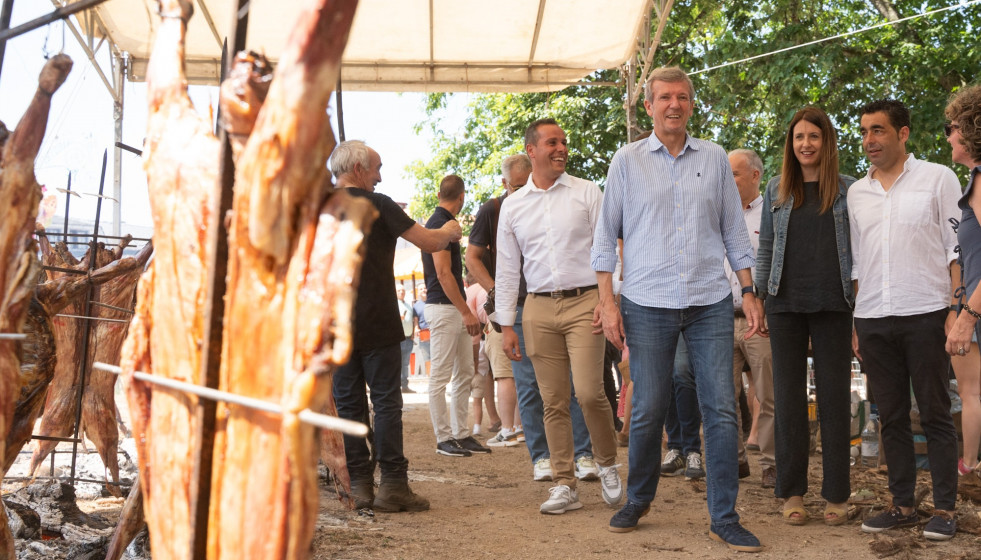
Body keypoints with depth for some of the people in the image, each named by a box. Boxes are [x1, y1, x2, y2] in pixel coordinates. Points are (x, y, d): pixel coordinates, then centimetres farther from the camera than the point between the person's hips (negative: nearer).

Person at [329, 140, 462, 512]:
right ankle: (392, 484, -1)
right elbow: (430, 243, -5)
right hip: (377, 324, -5)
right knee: (386, 401, 0)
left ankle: (359, 485, 8)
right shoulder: (377, 205, -6)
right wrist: (449, 231, 15)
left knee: (348, 404, 7)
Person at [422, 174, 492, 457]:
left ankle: (461, 434, 16)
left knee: (464, 374, 11)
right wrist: (466, 311, -19)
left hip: (455, 309, 10)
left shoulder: (442, 222, 16)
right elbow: (443, 274, -19)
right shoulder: (441, 224, -14)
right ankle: (444, 439, 1)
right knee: (441, 377, -4)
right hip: (443, 307, -10)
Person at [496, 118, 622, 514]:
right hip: (539, 307, 3)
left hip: (584, 302, -2)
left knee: (589, 392, -13)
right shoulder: (512, 206, 11)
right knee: (554, 401, 4)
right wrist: (507, 325, 9)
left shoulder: (587, 192, 5)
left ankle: (608, 464, 13)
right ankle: (564, 486, 12)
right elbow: (507, 269, 13)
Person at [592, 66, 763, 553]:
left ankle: (724, 518, 8)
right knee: (648, 410, 3)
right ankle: (638, 499, 26)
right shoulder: (628, 160, 5)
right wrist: (607, 301, -3)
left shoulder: (714, 158, 10)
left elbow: (734, 230, 14)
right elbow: (606, 234, 5)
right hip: (648, 303, -1)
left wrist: (749, 293, 8)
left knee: (721, 411, -1)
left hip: (711, 303, 2)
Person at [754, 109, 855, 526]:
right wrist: (757, 298, 6)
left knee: (834, 396, 2)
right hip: (786, 304, 2)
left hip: (833, 305, -1)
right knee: (788, 396, 5)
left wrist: (863, 301, -1)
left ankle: (836, 494, 12)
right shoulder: (777, 190, 10)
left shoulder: (848, 189, 5)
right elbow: (765, 247, 12)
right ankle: (791, 491, 14)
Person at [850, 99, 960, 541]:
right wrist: (855, 324, 10)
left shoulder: (937, 179, 2)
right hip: (873, 318, 4)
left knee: (935, 414, 0)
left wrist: (957, 308, -9)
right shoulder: (857, 193, 13)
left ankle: (944, 509, 8)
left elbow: (957, 247, -1)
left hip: (925, 314, -4)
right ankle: (903, 505, 16)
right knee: (891, 417, 8)